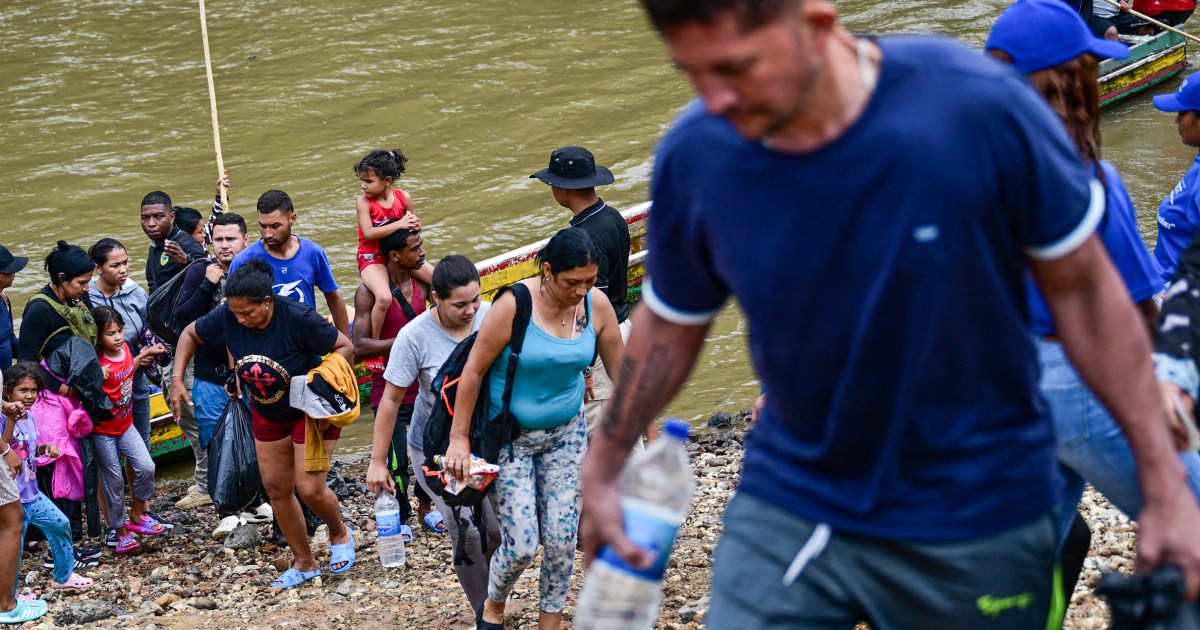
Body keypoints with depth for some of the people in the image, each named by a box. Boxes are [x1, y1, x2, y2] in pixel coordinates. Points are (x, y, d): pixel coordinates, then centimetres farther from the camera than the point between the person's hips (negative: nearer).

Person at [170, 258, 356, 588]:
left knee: (310, 489, -9)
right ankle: (304, 563, 23)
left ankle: (340, 534, 24)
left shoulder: (298, 318, -31)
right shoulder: (227, 317, -19)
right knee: (276, 488, 8)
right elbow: (190, 334, 0)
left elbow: (345, 346, -19)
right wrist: (176, 381, -10)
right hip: (267, 414, 5)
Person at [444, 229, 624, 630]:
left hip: (566, 433, 4)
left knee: (561, 540, 1)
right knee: (521, 545, -6)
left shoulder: (596, 305, -9)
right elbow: (474, 370, -14)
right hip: (509, 438, -4)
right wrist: (459, 438, -12)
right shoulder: (514, 306, -23)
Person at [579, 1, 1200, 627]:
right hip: (786, 506, 2)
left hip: (977, 524, -2)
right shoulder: (693, 156, -13)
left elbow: (1082, 288, -8)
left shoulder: (977, 106, -21)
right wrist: (603, 467, 18)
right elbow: (672, 325, 6)